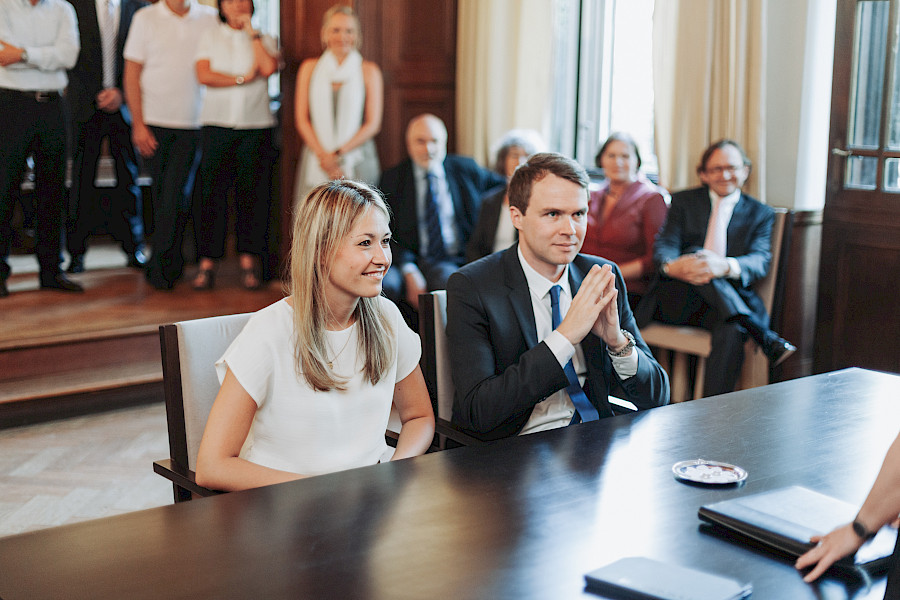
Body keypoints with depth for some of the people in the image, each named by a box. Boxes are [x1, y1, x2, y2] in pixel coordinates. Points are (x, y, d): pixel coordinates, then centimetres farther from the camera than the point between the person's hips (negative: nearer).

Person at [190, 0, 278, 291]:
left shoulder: (263, 39, 13)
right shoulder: (210, 37, 12)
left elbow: (269, 68, -8)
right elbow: (204, 75, -3)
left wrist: (251, 31, -1)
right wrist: (243, 78, -6)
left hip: (256, 124, 0)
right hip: (217, 124, 0)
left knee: (252, 191, -1)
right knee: (211, 191, -4)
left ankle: (249, 261, 6)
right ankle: (207, 263, 0)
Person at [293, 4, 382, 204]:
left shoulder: (368, 71, 4)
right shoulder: (310, 68, 10)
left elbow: (373, 124, 0)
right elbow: (301, 119, 6)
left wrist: (339, 153, -10)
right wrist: (322, 154, -8)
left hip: (357, 160, -1)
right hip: (316, 163, 2)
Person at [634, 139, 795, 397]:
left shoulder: (760, 214, 15)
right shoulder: (684, 201, 17)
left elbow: (761, 260, -4)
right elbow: (664, 245, 0)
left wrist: (725, 266, -30)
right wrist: (672, 266, -29)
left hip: (730, 300, 0)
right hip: (677, 297, 0)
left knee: (732, 330, -36)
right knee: (695, 253, -32)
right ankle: (767, 339, -37)